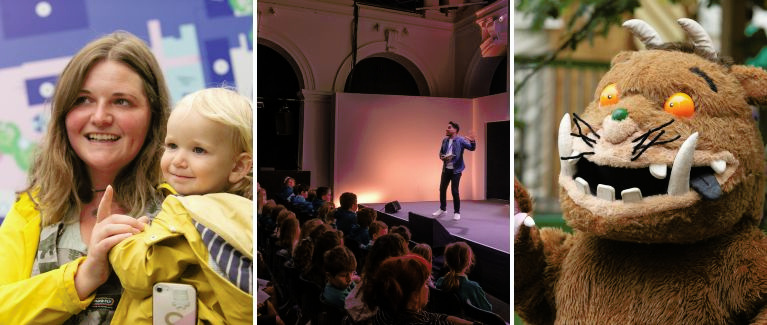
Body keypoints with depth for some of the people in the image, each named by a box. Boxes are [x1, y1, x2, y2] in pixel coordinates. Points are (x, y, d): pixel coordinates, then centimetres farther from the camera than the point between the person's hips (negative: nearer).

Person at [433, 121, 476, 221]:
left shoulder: (460, 140, -10)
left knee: (454, 191, -5)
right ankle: (442, 209, 28)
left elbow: (472, 148, -17)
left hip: (456, 170, -6)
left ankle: (457, 212, 9)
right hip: (446, 169, 6)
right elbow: (441, 153, 17)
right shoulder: (445, 140, 8)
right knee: (442, 189, 11)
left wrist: (473, 141, -38)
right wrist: (442, 157, -6)